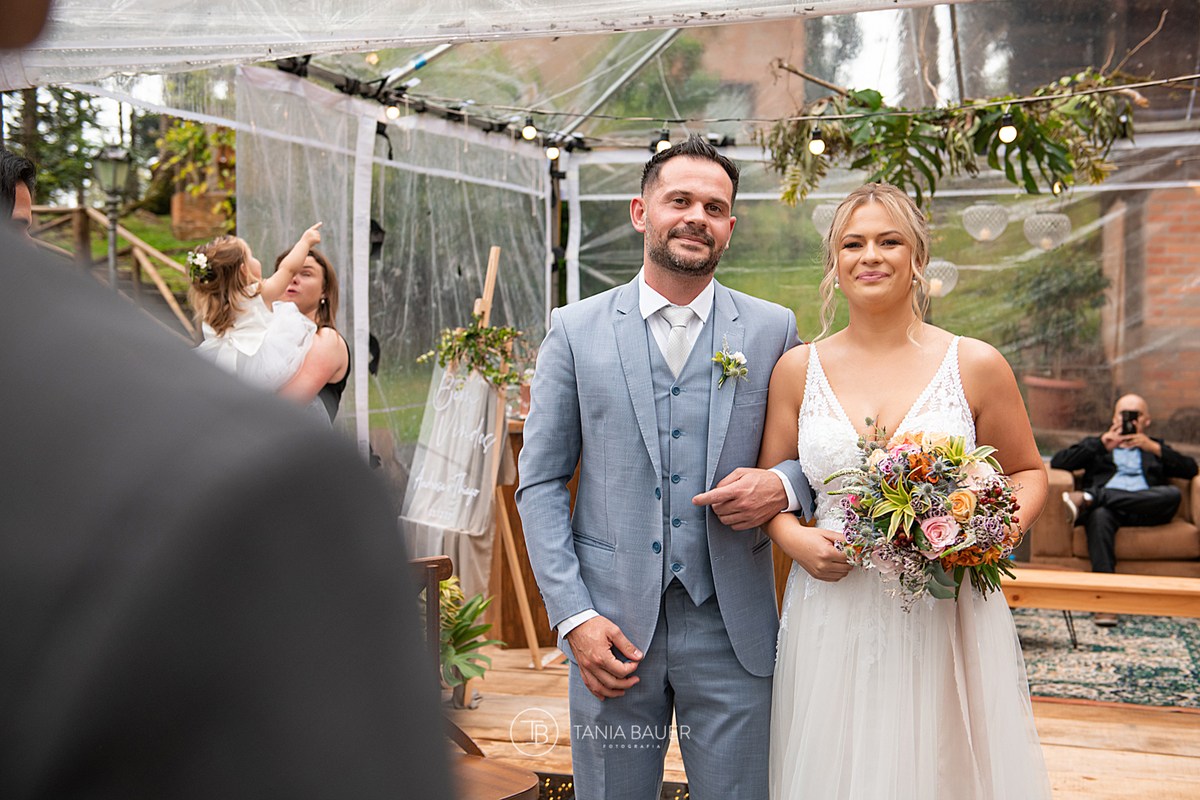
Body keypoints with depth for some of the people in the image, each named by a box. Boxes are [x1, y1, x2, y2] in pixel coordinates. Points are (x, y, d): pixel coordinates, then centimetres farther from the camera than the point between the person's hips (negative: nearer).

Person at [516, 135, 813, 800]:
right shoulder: (575, 330, 2)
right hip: (612, 626, 0)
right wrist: (573, 616, -7)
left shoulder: (773, 330, 4)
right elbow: (540, 483, 2)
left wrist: (784, 485, -12)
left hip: (731, 628, 1)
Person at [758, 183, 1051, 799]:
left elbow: (1027, 473, 10)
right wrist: (795, 538, -9)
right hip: (832, 625, 1)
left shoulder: (976, 366, -1)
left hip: (948, 616, -1)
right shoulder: (798, 369, 4)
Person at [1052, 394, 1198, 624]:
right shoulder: (1096, 445, 32)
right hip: (1106, 506, -1)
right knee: (1100, 516, -39)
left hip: (1145, 510, 1)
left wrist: (1154, 448, 1)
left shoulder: (1156, 448, 34)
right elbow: (1058, 462, 12)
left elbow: (1190, 469, 14)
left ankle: (1088, 499, -36)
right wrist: (1101, 444, 3)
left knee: (1173, 493, -33)